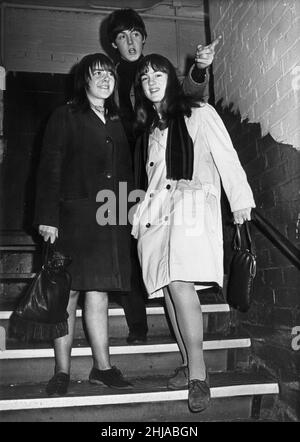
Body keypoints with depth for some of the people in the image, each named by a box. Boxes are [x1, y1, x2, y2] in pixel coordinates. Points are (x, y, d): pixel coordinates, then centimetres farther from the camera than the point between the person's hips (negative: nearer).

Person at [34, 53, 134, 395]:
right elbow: (50, 169, -2)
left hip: (111, 219, 4)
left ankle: (102, 367, 11)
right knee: (68, 292, -1)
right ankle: (62, 371, 8)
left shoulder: (118, 122, 19)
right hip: (74, 215, -3)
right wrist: (48, 217, -11)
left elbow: (127, 172, 17)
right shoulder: (65, 116, 6)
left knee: (97, 290, 4)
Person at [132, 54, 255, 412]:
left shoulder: (199, 114, 11)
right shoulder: (147, 130, 25)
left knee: (179, 283, -22)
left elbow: (226, 157, 4)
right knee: (169, 289, -1)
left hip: (191, 204, -5)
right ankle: (188, 364, 8)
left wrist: (240, 198, -3)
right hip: (154, 213, 6)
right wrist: (141, 211, 17)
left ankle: (198, 371, -15)